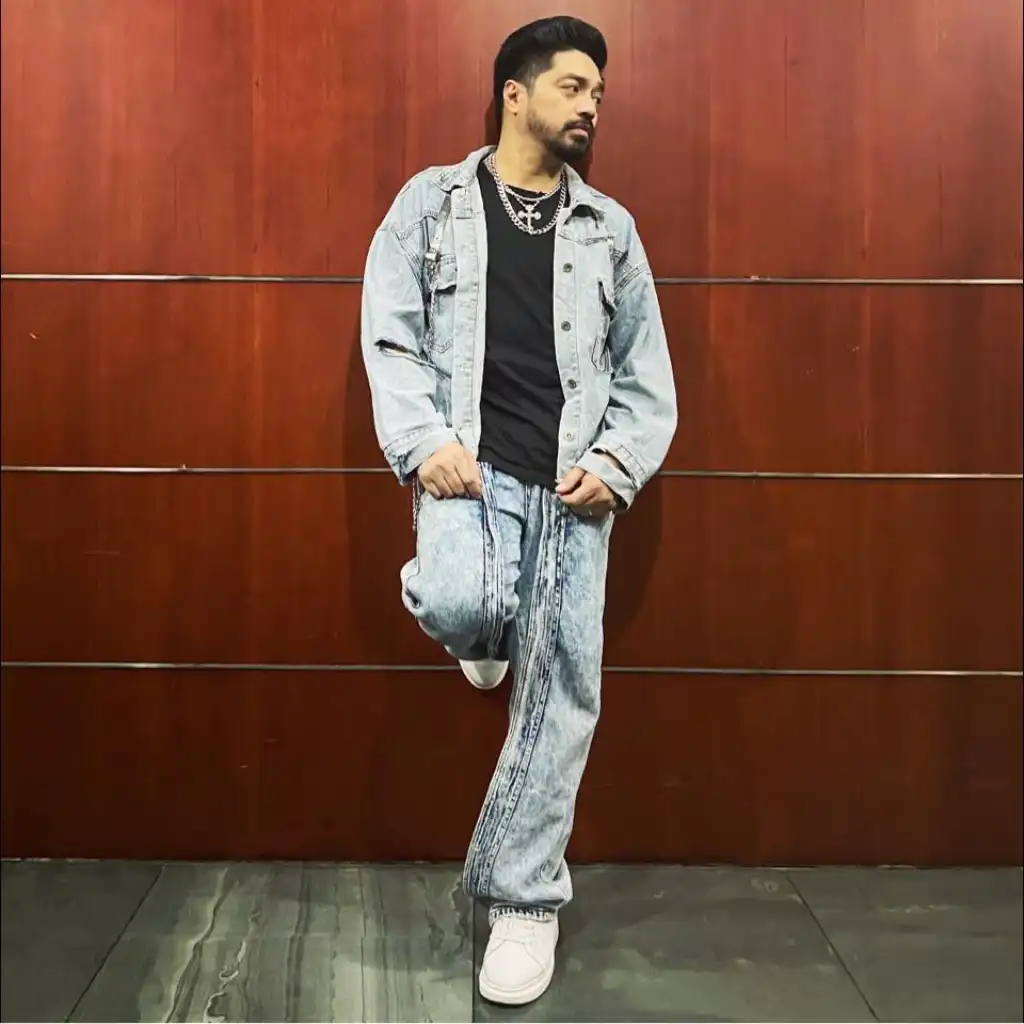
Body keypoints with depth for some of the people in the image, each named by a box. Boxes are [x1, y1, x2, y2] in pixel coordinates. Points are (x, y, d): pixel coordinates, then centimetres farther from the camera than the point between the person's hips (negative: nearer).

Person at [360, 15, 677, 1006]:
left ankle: (524, 898, 17)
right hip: (470, 463, -2)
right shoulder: (432, 200, 10)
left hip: (571, 482, 3)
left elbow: (646, 375, 13)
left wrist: (618, 463, -4)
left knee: (561, 691, 0)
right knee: (463, 604, -32)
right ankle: (485, 633, 10)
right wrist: (424, 442, -13)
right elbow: (390, 336, 1)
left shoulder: (609, 227, 15)